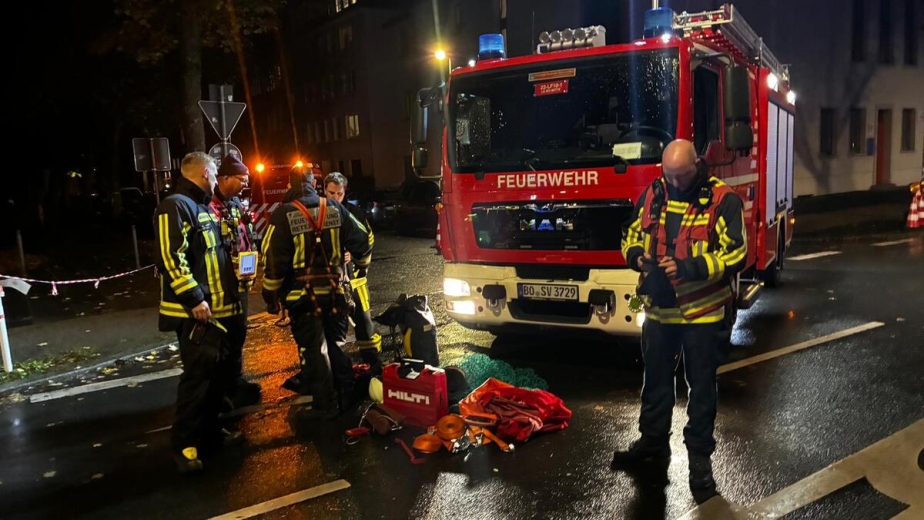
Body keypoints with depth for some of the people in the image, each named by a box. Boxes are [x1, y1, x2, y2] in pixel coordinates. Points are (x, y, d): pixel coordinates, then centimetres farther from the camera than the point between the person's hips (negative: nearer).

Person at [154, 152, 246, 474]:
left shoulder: (202, 207, 20)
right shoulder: (175, 207, -13)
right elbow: (170, 258, -22)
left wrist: (231, 292, 23)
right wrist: (193, 298, -24)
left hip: (216, 307, 10)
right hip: (195, 311, -10)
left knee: (220, 370, 15)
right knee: (198, 375, -7)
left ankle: (210, 431, 28)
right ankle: (184, 444, 4)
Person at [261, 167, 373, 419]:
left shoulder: (284, 215, -11)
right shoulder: (335, 209, 1)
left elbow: (273, 260, -13)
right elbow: (362, 239, 6)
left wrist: (271, 296, -3)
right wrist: (362, 264, 25)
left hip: (303, 296, -4)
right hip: (334, 292, 4)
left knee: (314, 350, 4)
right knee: (337, 344, 17)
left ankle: (325, 405, 10)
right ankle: (345, 395, 27)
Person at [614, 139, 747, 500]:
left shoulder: (723, 200, -12)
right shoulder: (652, 194, 2)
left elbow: (736, 254, -17)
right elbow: (630, 238, 9)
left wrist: (689, 268, -29)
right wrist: (639, 258, -13)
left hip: (704, 312, -4)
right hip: (659, 309, 5)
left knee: (701, 386, 9)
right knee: (655, 378, 17)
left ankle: (700, 455, 24)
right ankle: (653, 442, 35)